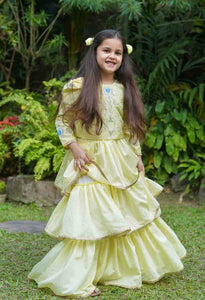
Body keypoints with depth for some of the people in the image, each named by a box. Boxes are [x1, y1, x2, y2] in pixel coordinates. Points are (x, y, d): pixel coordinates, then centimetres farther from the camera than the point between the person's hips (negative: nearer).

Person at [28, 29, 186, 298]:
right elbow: (62, 121, -3)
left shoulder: (125, 89, 9)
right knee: (87, 217, -5)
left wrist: (137, 157, 10)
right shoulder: (78, 87, -5)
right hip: (90, 162, -5)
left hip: (122, 163, 5)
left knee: (131, 213, 12)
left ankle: (131, 266, 31)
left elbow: (131, 127, 14)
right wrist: (74, 147, -13)